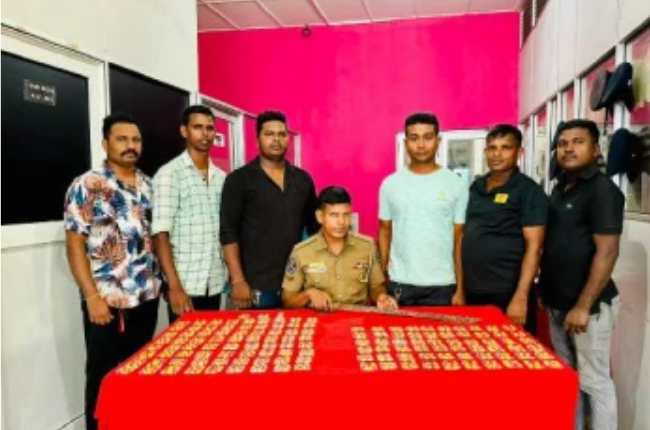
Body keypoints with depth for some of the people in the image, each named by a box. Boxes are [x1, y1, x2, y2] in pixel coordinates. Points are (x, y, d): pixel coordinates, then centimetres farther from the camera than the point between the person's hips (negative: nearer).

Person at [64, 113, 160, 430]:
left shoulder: (148, 185, 8)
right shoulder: (87, 186, -7)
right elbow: (74, 245, -10)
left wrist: (159, 281, 8)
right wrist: (92, 298, -15)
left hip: (147, 298, 5)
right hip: (107, 301, -5)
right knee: (104, 379, 8)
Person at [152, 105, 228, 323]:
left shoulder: (221, 177, 9)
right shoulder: (169, 174, -7)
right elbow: (160, 234, -12)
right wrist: (174, 286, -18)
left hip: (215, 284, 5)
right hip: (185, 285, -5)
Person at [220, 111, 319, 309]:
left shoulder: (303, 179, 10)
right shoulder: (239, 179, -3)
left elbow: (314, 227, 15)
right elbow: (229, 232, -7)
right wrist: (238, 280, -13)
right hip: (257, 286, -4)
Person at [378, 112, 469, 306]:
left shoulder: (456, 185, -2)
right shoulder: (390, 184, 2)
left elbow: (459, 239, 0)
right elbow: (385, 233, 7)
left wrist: (460, 289, -2)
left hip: (441, 285, -1)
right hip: (399, 283, 1)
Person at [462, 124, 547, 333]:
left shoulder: (529, 191, -7)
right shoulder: (476, 187, 9)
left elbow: (533, 246, -13)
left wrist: (521, 296, -20)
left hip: (507, 294, -5)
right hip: (472, 291, 5)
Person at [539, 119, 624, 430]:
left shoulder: (602, 190, -12)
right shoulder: (560, 188, 11)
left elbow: (607, 252, -18)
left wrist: (583, 306, -20)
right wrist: (547, 292, 13)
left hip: (588, 305, -8)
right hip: (558, 302, 8)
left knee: (594, 381, 4)